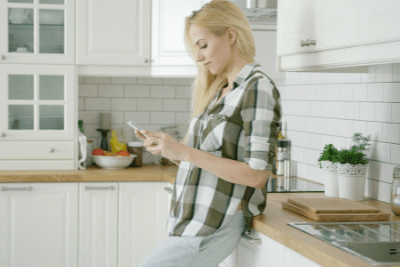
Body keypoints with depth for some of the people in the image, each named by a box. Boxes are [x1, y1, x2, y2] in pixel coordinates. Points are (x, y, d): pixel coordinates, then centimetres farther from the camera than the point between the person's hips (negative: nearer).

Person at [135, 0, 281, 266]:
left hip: (215, 227, -8)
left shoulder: (259, 89, -11)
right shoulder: (220, 90, 16)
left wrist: (186, 152, -19)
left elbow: (256, 174, -18)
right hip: (195, 221, 8)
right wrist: (172, 148, 1)